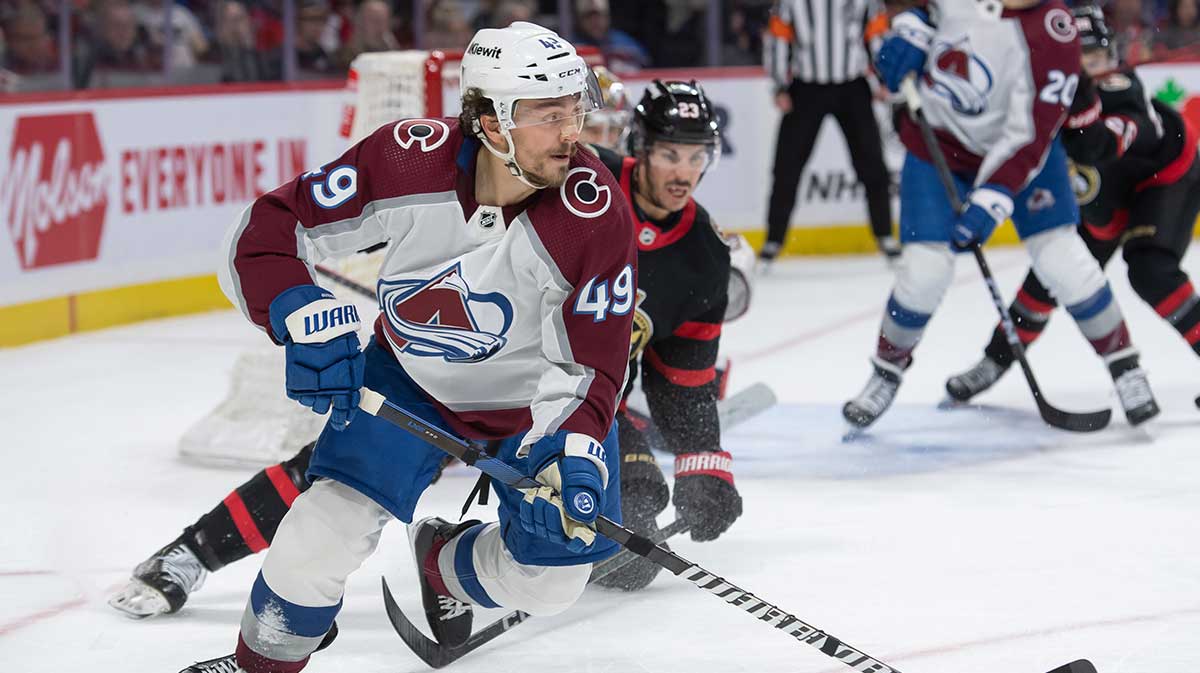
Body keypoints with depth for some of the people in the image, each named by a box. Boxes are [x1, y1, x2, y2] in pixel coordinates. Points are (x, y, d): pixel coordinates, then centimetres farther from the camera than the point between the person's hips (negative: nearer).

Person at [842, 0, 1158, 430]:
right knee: (924, 270, -6)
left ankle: (1124, 367, 9)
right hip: (936, 141, 2)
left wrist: (992, 200, -36)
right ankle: (887, 370, 17)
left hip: (1013, 147, -2)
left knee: (1061, 258, -10)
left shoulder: (1054, 36, -29)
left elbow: (1030, 134, -30)